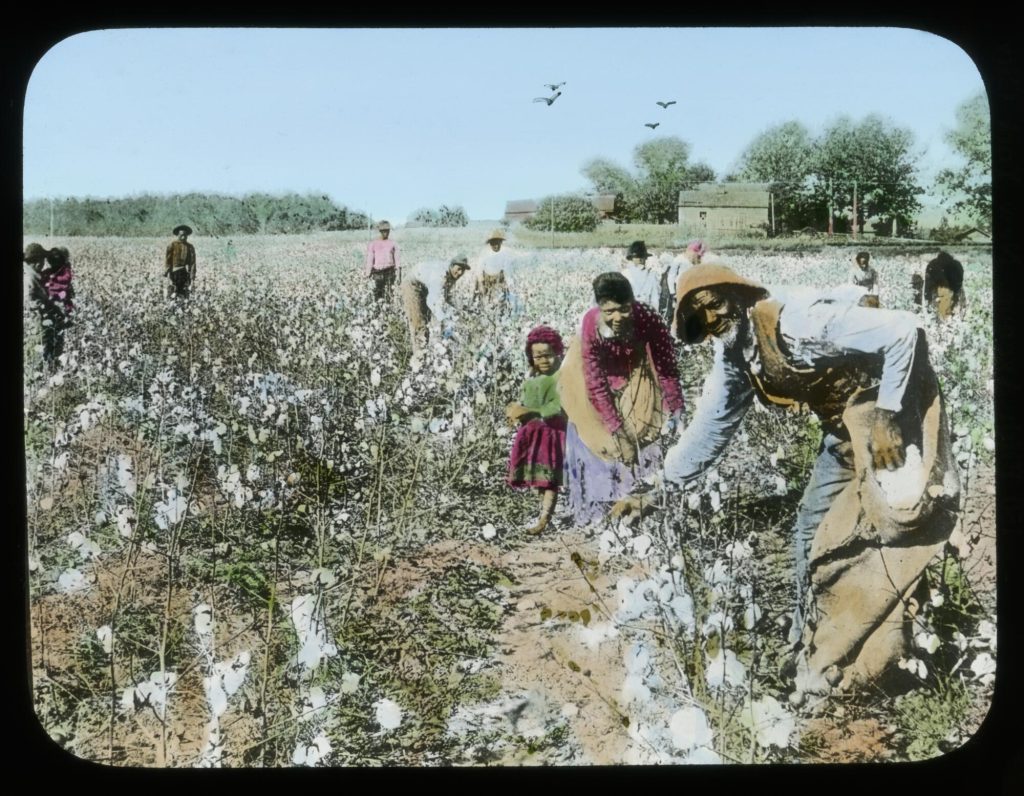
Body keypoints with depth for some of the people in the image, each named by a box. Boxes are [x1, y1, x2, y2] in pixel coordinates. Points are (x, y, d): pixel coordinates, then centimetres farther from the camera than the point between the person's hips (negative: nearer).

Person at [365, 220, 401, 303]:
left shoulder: (393, 244, 8)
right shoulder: (373, 244, 4)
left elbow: (397, 259, 8)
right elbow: (369, 260, 3)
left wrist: (399, 274, 3)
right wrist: (368, 274, -2)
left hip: (390, 271, 1)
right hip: (378, 272, -1)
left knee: (389, 295, -4)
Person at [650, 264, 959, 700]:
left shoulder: (798, 321, -28)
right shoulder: (733, 358, 0)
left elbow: (902, 331, -27)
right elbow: (710, 426, 9)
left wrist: (887, 415, -26)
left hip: (894, 409, -9)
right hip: (846, 427, 9)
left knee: (888, 518, -18)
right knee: (812, 528, 8)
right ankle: (810, 657, 18)